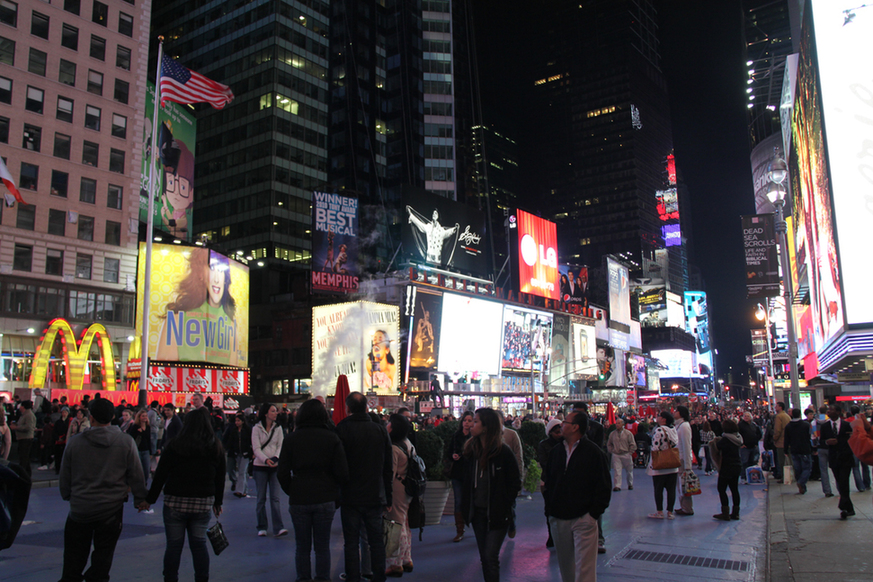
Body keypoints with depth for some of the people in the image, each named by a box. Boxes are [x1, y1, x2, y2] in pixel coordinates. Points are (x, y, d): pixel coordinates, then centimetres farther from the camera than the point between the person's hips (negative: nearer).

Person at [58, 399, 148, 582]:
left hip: (79, 510, 1)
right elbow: (136, 476, -5)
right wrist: (141, 499, 9)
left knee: (73, 561, 17)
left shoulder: (74, 442, -6)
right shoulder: (126, 442, -10)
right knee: (102, 559, 11)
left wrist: (68, 496, 23)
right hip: (111, 510, -1)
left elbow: (64, 478, 5)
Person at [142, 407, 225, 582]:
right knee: (199, 544, 12)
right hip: (203, 503, 3)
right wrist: (217, 502, 18)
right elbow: (220, 478, 8)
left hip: (176, 502, -3)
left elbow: (160, 475, -6)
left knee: (174, 544, 7)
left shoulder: (175, 446, -8)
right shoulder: (216, 448, 2)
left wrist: (150, 499, 3)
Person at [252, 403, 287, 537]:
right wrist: (266, 459, -24)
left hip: (275, 466, 1)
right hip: (260, 466, -1)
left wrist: (276, 458, -16)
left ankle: (278, 528, -6)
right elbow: (256, 448, -9)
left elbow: (280, 445, 3)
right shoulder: (256, 428, -1)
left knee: (275, 498, -4)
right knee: (261, 498, 6)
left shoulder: (278, 428, 7)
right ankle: (262, 527, 17)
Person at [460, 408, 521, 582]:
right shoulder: (471, 450, 4)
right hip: (477, 511, 5)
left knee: (491, 556, -8)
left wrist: (503, 505, -9)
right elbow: (467, 481, 11)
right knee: (484, 556, 12)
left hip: (497, 514, -5)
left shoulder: (503, 452, -12)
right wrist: (466, 507, 5)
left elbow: (515, 483, -6)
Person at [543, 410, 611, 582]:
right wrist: (549, 509, 7)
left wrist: (594, 513, -10)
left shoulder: (594, 452, -7)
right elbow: (549, 482, 15)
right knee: (565, 564, 14)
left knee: (584, 567, -4)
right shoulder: (556, 451, 9)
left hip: (583, 518, -5)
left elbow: (603, 486, -5)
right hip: (558, 519, 5)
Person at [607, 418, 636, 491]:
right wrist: (611, 451, 5)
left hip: (626, 455, 0)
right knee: (617, 471, -9)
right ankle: (617, 486, -7)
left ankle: (630, 484, 32)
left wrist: (630, 453, -4)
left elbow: (633, 444, 1)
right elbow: (609, 444, 15)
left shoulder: (628, 433, -2)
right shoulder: (612, 434, 4)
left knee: (629, 471, 13)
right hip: (616, 455, 0)